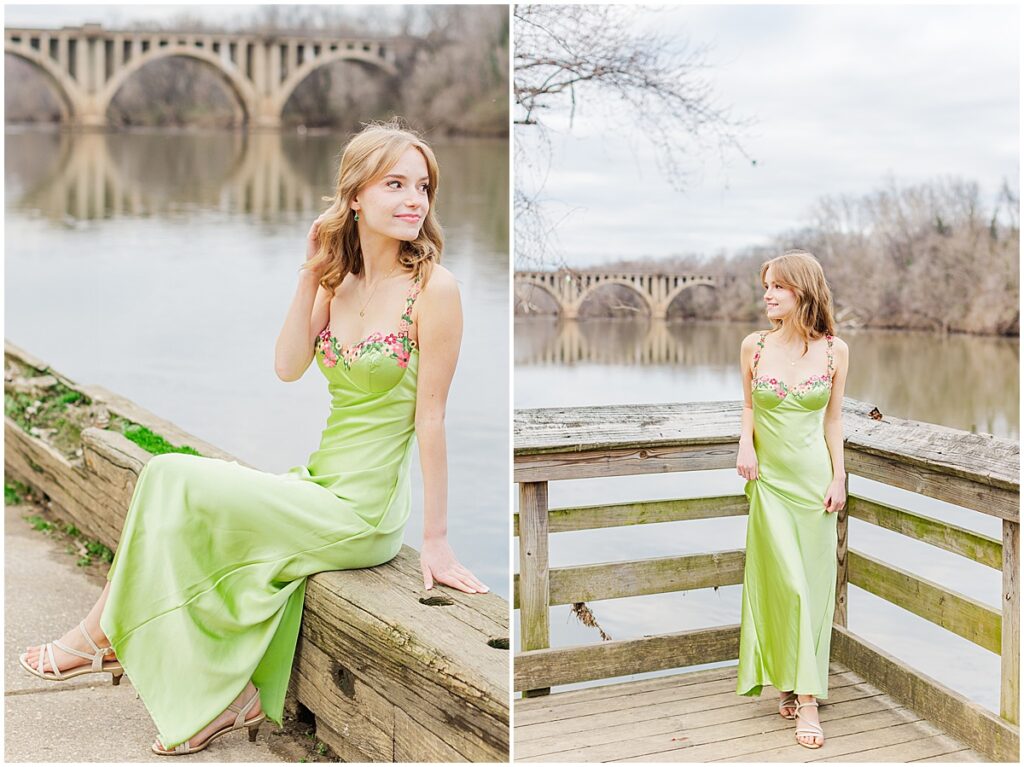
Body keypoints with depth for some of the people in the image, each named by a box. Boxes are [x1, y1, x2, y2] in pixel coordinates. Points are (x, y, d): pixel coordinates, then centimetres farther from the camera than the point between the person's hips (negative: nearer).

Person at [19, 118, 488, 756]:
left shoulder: (432, 287, -15)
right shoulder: (341, 278, 7)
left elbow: (430, 417, -14)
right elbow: (288, 367, -1)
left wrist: (436, 539, -10)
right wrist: (312, 272, -6)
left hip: (361, 518, -7)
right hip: (322, 486, 7)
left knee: (172, 480, -8)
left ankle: (103, 635, 14)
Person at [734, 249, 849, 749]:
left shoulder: (834, 350, -2)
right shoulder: (754, 346, -2)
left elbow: (834, 418, 4)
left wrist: (838, 477, 0)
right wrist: (745, 444, -6)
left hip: (814, 476, 1)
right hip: (769, 477, 0)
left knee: (813, 581, 4)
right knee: (788, 582, -5)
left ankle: (796, 683, 14)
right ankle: (804, 697, 3)